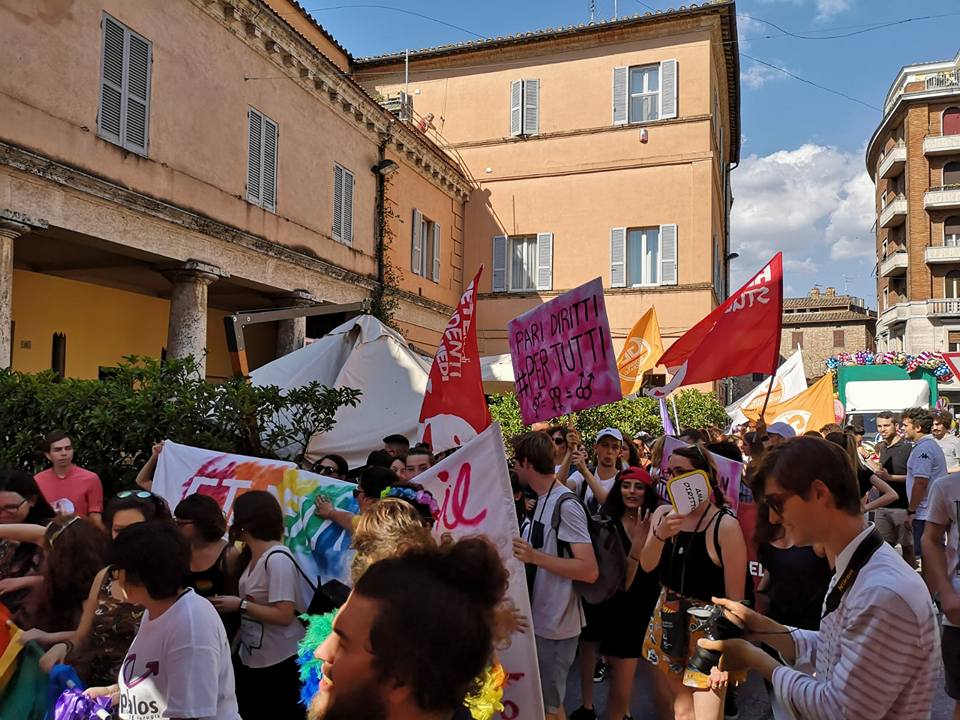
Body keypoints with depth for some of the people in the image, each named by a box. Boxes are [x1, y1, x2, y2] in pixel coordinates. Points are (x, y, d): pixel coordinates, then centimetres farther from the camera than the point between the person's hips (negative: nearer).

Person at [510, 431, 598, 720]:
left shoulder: (565, 505, -20)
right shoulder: (544, 500, 7)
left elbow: (590, 570, -26)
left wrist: (535, 556, -30)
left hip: (555, 625, -9)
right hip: (540, 619, 9)